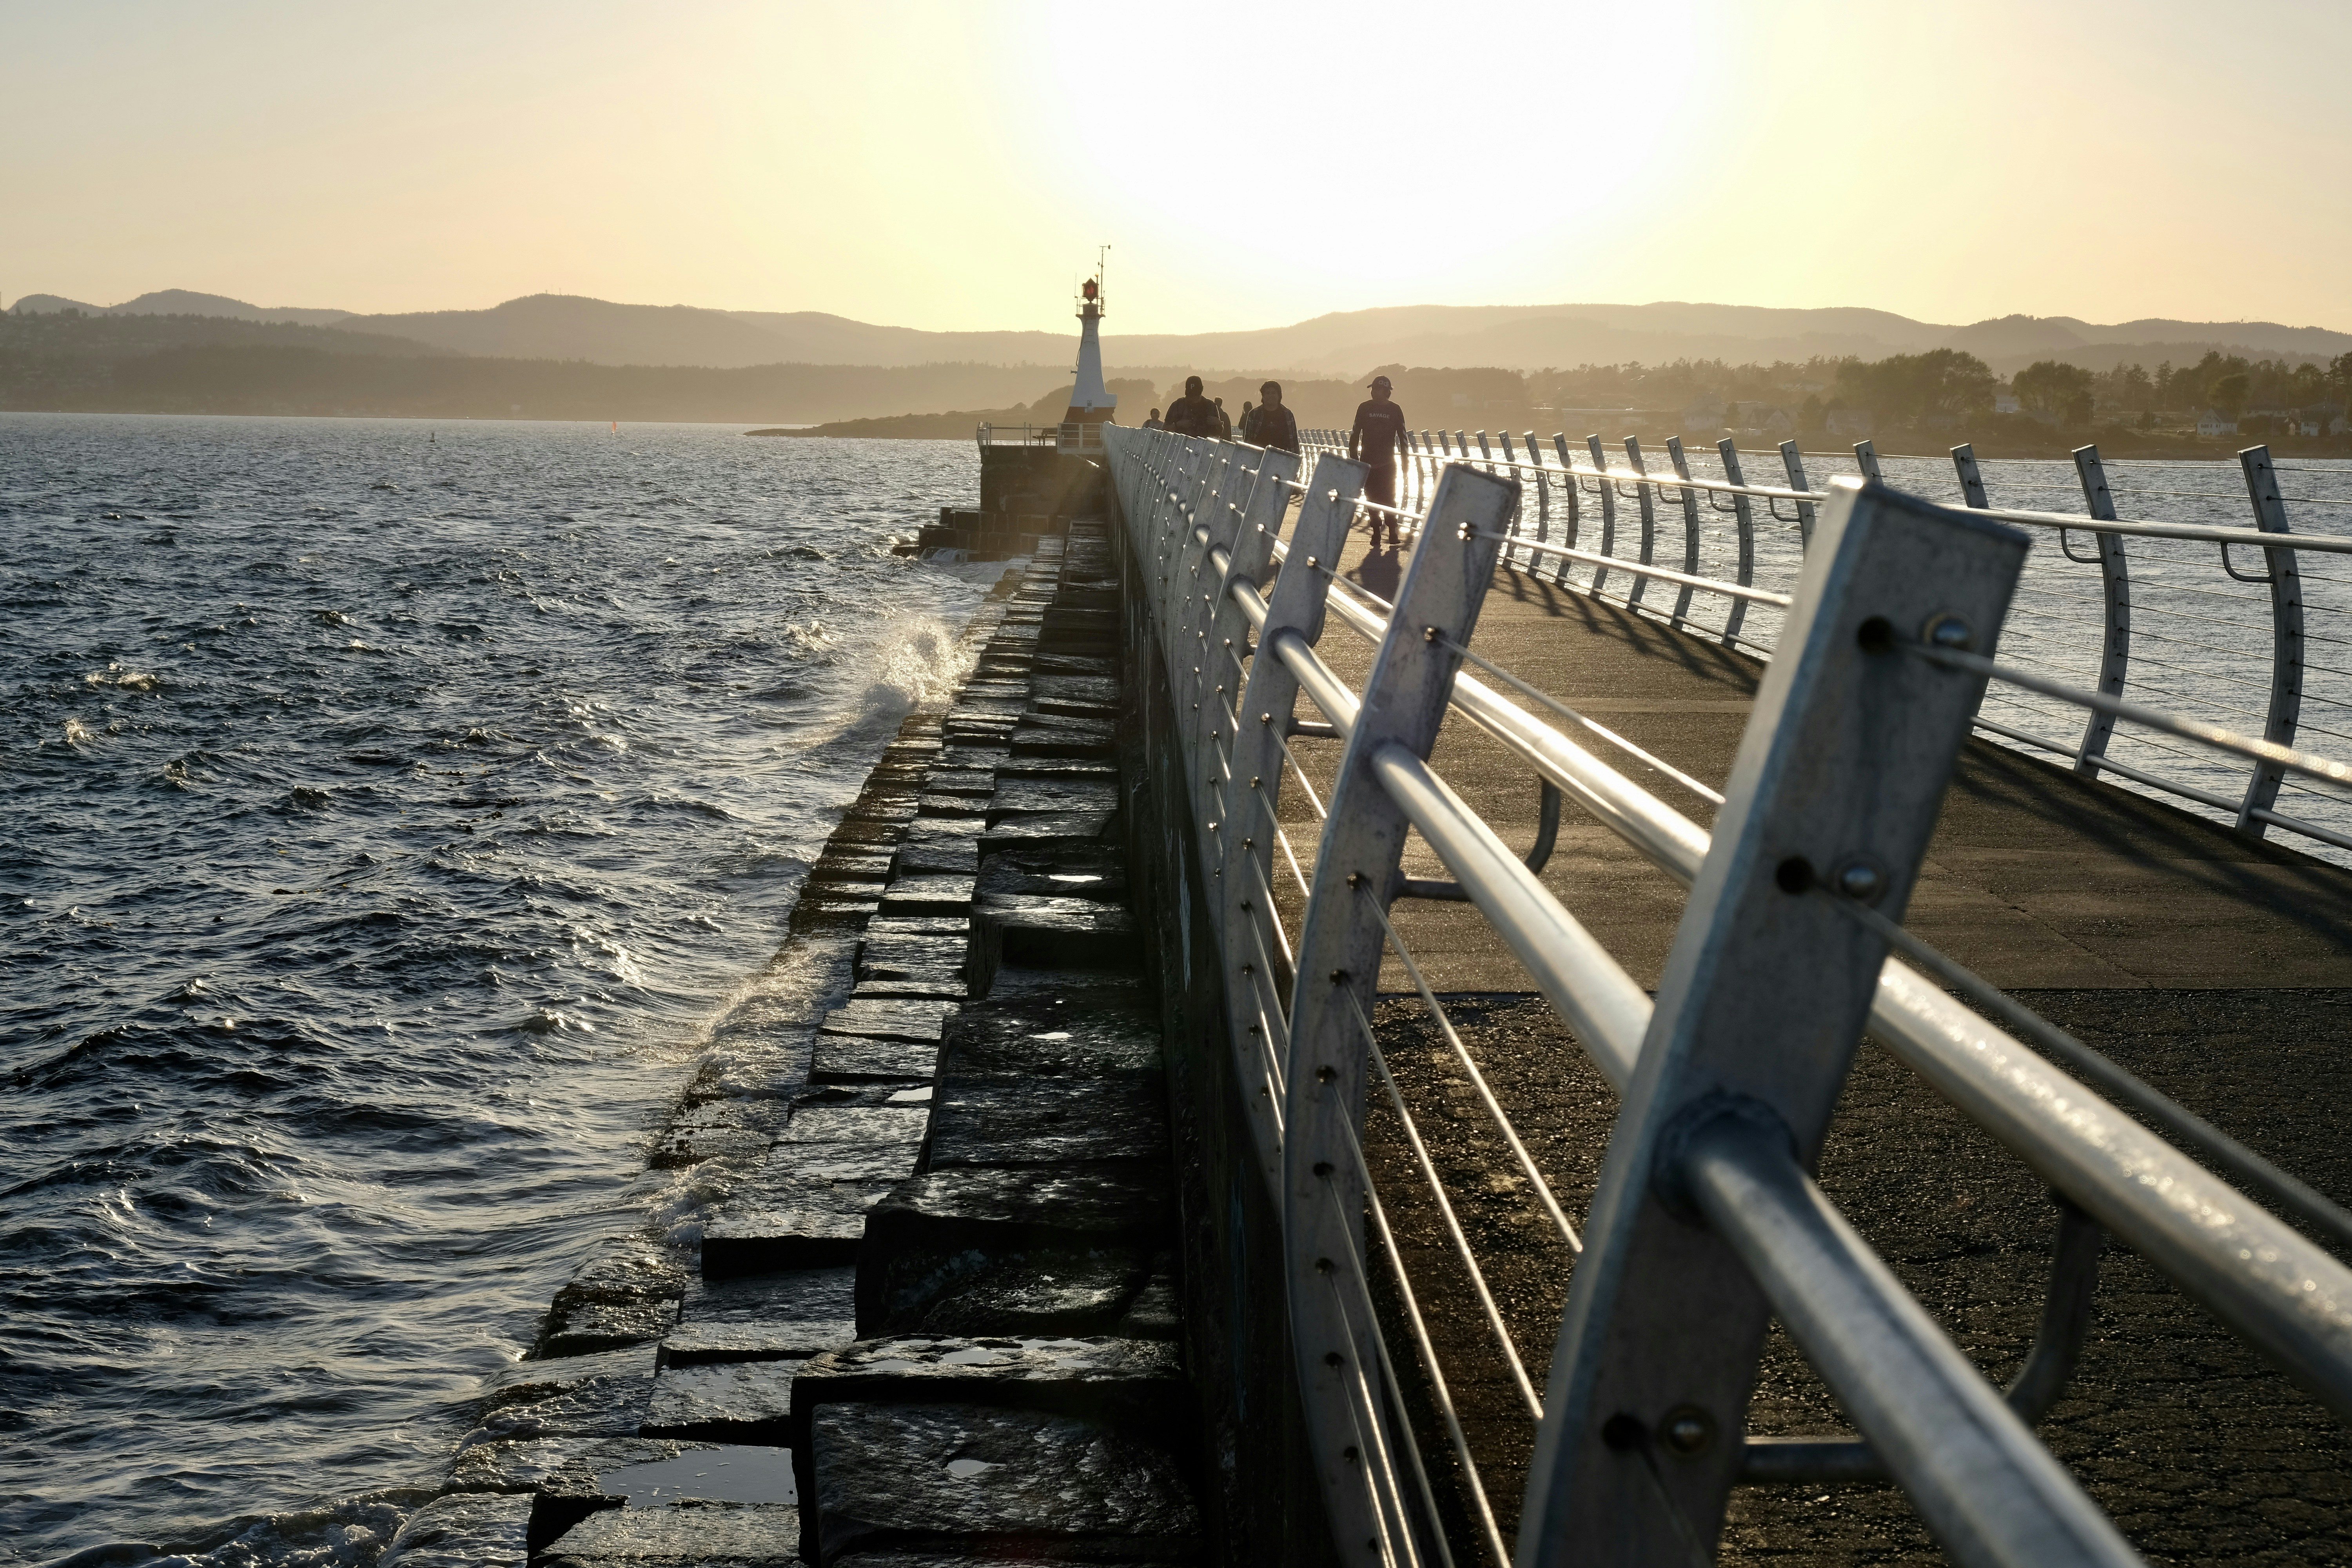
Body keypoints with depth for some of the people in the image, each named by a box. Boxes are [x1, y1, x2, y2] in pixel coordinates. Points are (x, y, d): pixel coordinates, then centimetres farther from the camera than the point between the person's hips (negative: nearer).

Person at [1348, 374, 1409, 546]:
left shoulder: (1395, 410, 0)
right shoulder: (1364, 408, 3)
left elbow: (1402, 436, 3)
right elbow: (1355, 434, 5)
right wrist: (1353, 458, 1)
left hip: (1387, 462, -2)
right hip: (1368, 462, 2)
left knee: (1388, 498, -7)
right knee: (1372, 498, 5)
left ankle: (1394, 534, -4)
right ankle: (1376, 532, 12)